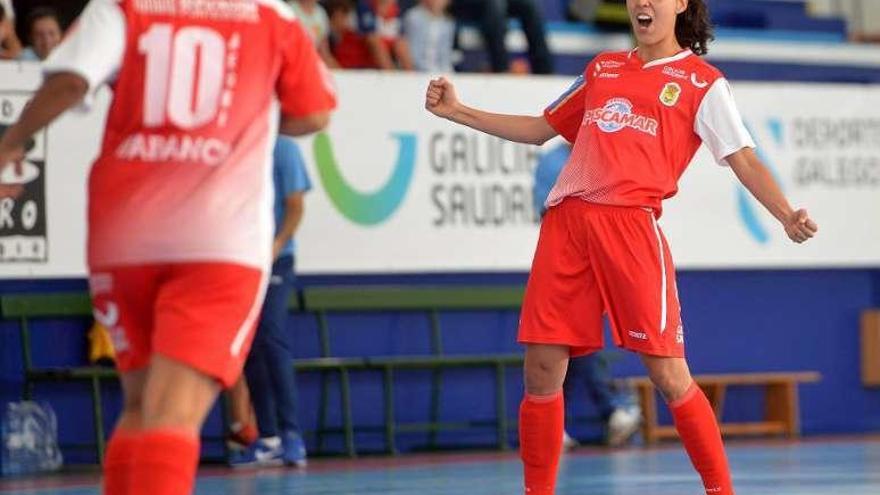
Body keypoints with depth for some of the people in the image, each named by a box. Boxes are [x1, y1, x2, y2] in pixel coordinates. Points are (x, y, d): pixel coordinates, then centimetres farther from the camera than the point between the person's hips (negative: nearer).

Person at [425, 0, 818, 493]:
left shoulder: (703, 82, 7)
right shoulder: (603, 68, 22)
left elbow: (743, 158, -1)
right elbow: (539, 129, 30)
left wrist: (787, 214, -18)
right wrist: (457, 112, 25)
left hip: (632, 226, -5)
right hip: (567, 222, 5)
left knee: (669, 376, -8)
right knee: (541, 373, 1)